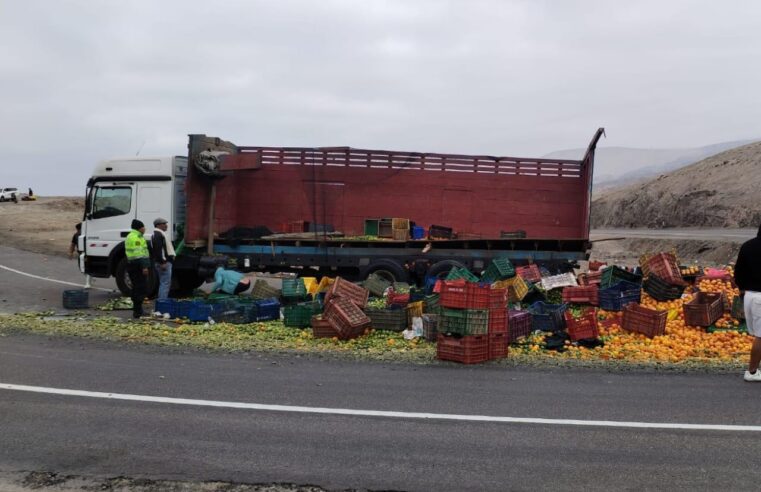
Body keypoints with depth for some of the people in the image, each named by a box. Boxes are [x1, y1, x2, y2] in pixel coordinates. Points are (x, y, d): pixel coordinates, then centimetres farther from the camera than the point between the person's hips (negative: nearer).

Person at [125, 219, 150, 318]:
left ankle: (137, 310, 24)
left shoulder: (130, 236, 22)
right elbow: (140, 253, -21)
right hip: (138, 265, -11)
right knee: (141, 287, -10)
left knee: (136, 288, 17)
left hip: (132, 265, 11)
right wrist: (144, 266, -24)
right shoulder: (137, 237, -13)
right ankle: (137, 311, -13)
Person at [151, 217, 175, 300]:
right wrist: (163, 262, -25)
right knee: (165, 283, -12)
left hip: (164, 262, 11)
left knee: (163, 284, 15)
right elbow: (158, 249, -22)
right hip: (164, 263, -11)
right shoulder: (158, 234, -12)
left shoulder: (159, 234, 22)